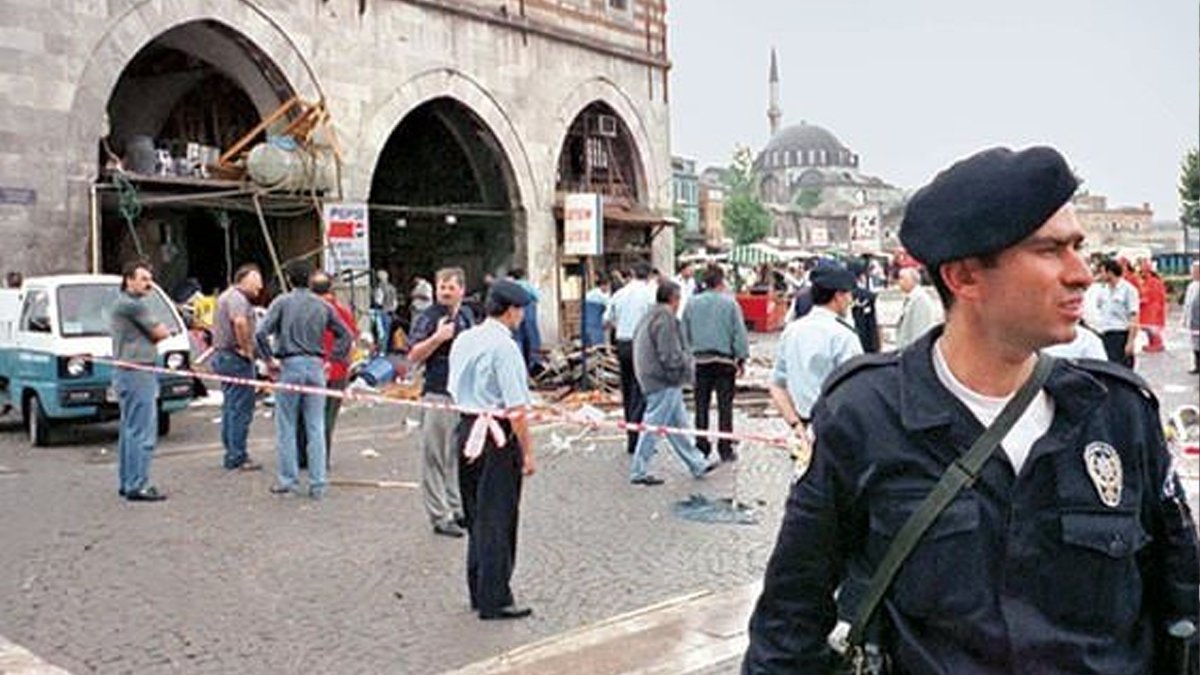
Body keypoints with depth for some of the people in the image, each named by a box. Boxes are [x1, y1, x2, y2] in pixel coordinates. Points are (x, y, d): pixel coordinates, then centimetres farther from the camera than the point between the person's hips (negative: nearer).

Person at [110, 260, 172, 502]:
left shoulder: (125, 303, 20)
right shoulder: (132, 305, -14)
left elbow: (152, 334, 19)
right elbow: (161, 333, -10)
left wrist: (155, 334, 1)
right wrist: (166, 331, 9)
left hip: (128, 373, 11)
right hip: (137, 373, -11)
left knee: (130, 431, 15)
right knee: (142, 432, -10)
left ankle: (127, 482, 22)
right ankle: (137, 486, -9)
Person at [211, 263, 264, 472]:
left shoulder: (225, 296, 20)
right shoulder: (237, 298, -14)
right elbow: (240, 322, -34)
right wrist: (246, 348, -22)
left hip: (222, 355, 11)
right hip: (237, 358, -11)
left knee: (230, 407, 14)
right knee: (241, 408, -7)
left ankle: (231, 454, 20)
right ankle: (238, 457, -5)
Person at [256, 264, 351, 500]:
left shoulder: (282, 302, -2)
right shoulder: (322, 305, 8)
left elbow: (261, 332, -12)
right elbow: (345, 334, 11)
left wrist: (270, 358, -3)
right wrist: (334, 359, 12)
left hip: (289, 365, -3)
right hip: (316, 366, 3)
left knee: (286, 427, 7)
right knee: (316, 427, 6)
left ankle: (287, 480, 10)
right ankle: (318, 484, 6)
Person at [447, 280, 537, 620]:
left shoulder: (463, 340, 8)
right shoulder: (504, 347, -17)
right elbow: (516, 409, -18)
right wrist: (528, 452, -13)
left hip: (465, 429, 8)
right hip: (498, 437, -8)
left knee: (476, 515, 17)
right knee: (497, 519, 0)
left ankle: (478, 592, 28)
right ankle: (494, 601, 8)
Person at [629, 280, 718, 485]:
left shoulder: (650, 317, 15)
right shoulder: (665, 318, -18)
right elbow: (670, 355, -23)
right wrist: (687, 368, -7)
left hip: (653, 379, 11)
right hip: (664, 383, -11)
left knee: (678, 425, 17)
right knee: (654, 426, -3)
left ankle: (697, 464, 27)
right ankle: (639, 471, 4)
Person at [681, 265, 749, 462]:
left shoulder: (691, 304, 3)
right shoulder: (729, 303, -6)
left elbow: (685, 334, 10)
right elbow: (739, 333, -4)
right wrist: (742, 357, 5)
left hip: (700, 360, 3)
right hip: (724, 360, -3)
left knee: (701, 405, 9)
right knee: (725, 405, 2)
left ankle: (701, 446, 12)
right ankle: (725, 449, 4)